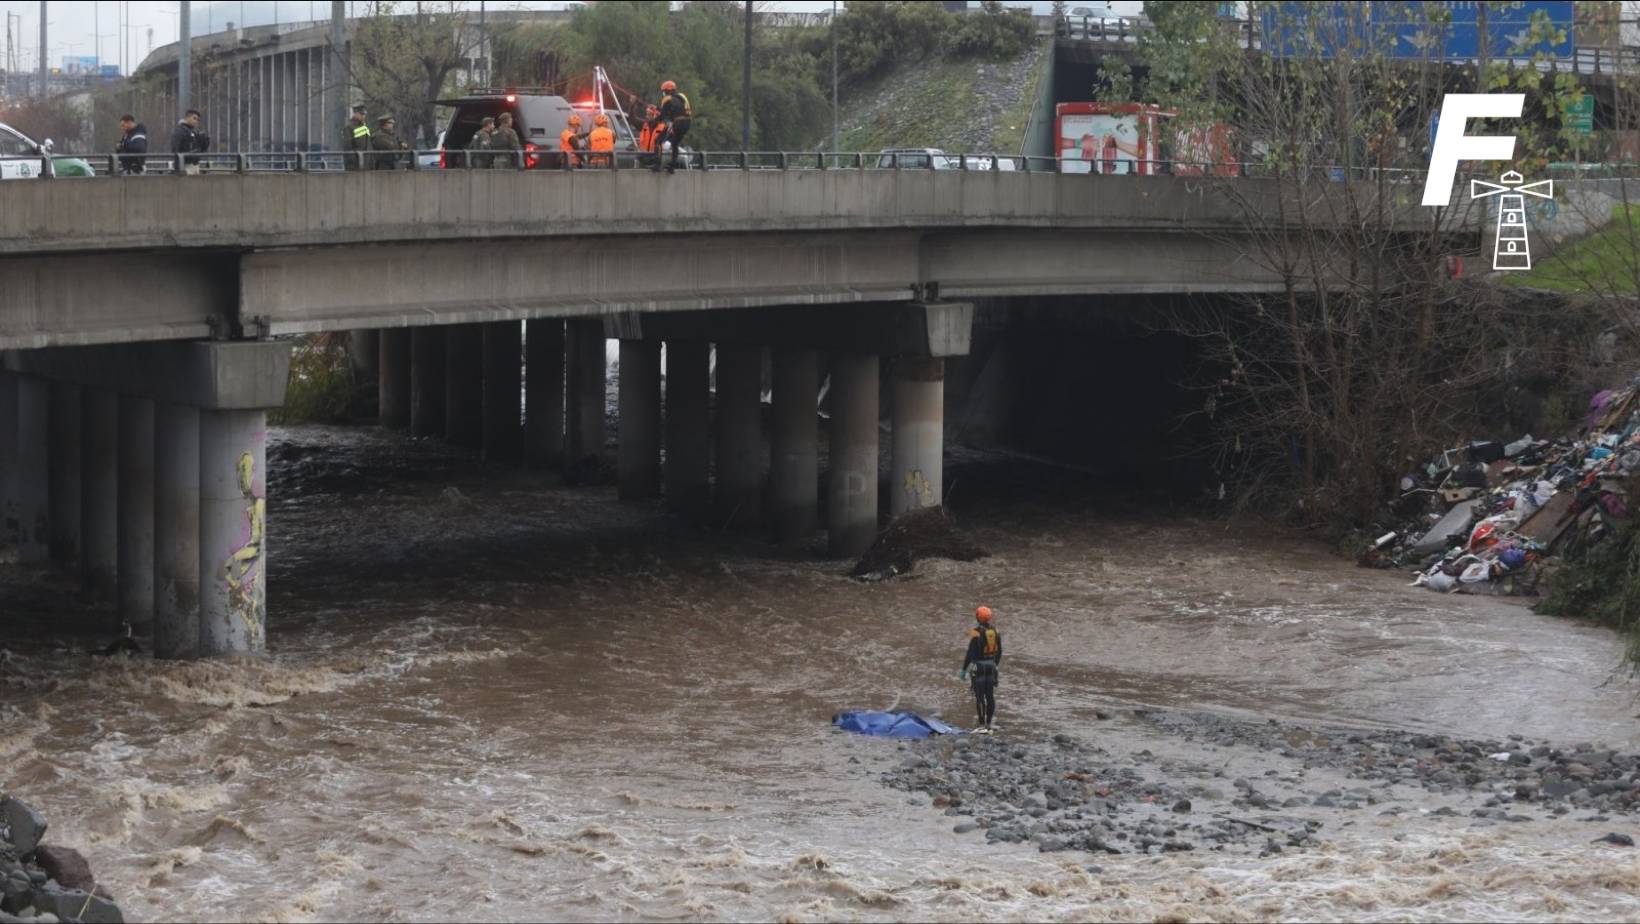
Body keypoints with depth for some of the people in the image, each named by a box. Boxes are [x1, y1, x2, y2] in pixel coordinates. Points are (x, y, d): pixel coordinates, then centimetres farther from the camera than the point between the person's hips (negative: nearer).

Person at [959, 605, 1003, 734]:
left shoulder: (976, 633, -17)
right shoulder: (995, 631, 4)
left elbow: (970, 653, -16)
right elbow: (999, 651, 12)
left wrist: (964, 670, -9)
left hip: (978, 666, -6)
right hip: (991, 665, 6)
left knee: (980, 697, -2)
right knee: (990, 696, 10)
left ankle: (982, 726, -3)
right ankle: (990, 724, 12)